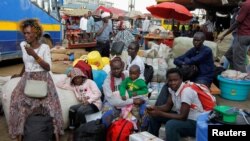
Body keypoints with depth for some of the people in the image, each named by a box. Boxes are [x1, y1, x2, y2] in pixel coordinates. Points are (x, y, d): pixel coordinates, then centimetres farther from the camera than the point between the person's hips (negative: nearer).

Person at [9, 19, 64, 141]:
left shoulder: (44, 47, -7)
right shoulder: (23, 45, 4)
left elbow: (48, 67, -13)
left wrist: (35, 55, -22)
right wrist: (21, 74, 32)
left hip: (42, 79, -3)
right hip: (27, 79, 3)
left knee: (49, 103, -17)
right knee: (19, 102, -18)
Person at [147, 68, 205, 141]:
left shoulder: (187, 91, -27)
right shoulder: (172, 88, -4)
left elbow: (183, 117, -27)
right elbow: (168, 106, 7)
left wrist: (160, 113, -25)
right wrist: (155, 108, -13)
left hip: (195, 123, -8)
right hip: (183, 116, 8)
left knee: (171, 124, -35)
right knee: (154, 116, 6)